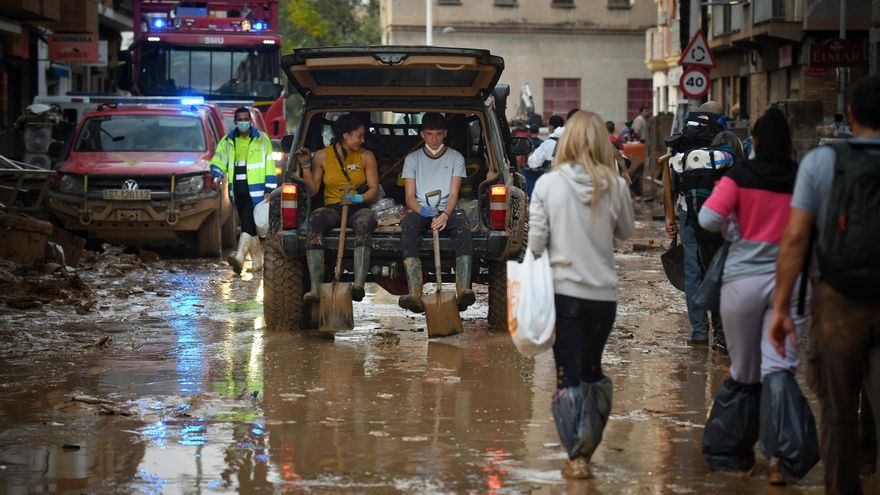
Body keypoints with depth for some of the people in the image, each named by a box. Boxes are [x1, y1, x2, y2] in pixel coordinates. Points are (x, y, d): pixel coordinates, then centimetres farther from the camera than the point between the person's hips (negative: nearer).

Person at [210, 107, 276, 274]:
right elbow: (218, 160, 11)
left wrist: (268, 190, -7)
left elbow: (269, 165, -1)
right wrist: (217, 174, -12)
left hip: (255, 189, -5)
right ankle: (257, 262, 20)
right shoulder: (227, 141, 12)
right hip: (238, 190, 5)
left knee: (248, 223, -18)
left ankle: (240, 257, -32)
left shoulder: (261, 139, 1)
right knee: (251, 226, 12)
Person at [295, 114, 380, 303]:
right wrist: (306, 166, -4)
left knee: (365, 221, -37)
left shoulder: (366, 156, 10)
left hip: (358, 208, 0)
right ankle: (315, 288, -45)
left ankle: (359, 284, -53)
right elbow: (312, 190, 8)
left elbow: (374, 190, 5)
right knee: (315, 219, -35)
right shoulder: (322, 156, 9)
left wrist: (358, 198, -14)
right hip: (332, 208, 0)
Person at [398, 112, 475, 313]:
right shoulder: (412, 159, 14)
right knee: (407, 225, -36)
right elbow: (409, 197, 5)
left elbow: (454, 194, 0)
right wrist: (422, 210, -19)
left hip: (448, 210, 0)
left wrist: (445, 214, -22)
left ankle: (463, 290, -53)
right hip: (421, 210, 0)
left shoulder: (456, 158, 12)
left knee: (462, 225, -36)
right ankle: (415, 294, -51)